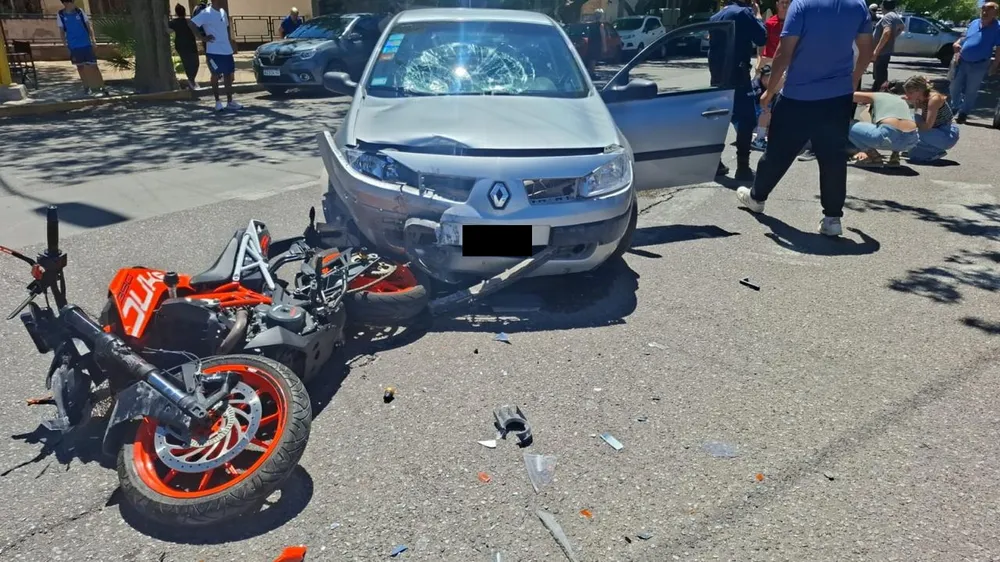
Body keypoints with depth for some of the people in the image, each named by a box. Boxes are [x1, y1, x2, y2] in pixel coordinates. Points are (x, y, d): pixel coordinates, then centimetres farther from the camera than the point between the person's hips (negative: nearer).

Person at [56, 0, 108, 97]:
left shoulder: (79, 11, 0)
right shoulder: (61, 15, 0)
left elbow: (88, 25, 3)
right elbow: (61, 31, 7)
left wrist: (93, 39, -6)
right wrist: (65, 45, 2)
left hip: (86, 43, -1)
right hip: (74, 46, 1)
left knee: (92, 65, -6)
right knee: (80, 67, 9)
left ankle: (100, 86, -4)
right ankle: (86, 87, 18)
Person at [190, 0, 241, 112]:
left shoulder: (223, 12, 12)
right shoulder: (206, 13, -11)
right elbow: (191, 23, -17)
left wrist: (230, 40, 15)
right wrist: (203, 37, -15)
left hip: (227, 50, 7)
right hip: (214, 51, -7)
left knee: (229, 75, 9)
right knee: (216, 76, 1)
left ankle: (230, 102, 15)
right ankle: (218, 102, 10)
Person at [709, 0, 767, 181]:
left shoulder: (716, 16, 15)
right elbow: (761, 38, -7)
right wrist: (758, 15, 3)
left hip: (718, 75, 7)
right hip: (737, 75, -7)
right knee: (747, 120, -3)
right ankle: (742, 168, -7)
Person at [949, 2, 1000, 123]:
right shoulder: (974, 23, 6)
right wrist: (957, 44, -3)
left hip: (979, 65, -5)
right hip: (962, 61, 5)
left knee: (971, 91, 5)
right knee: (955, 87, 13)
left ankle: (963, 113, 16)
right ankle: (955, 108, 32)